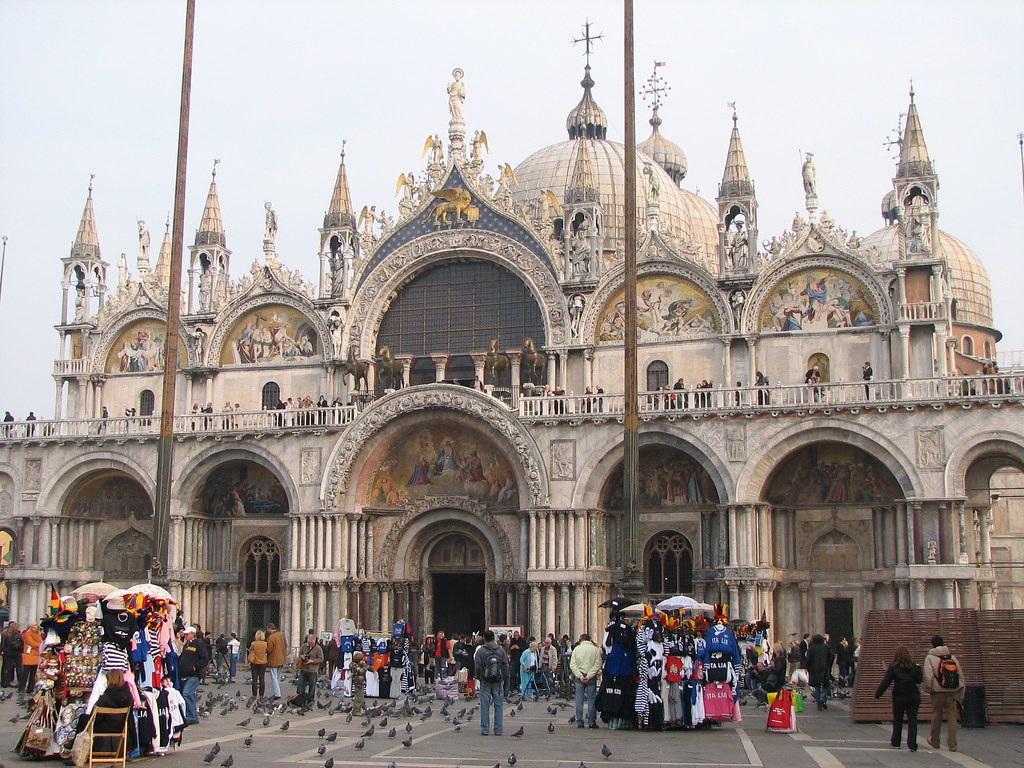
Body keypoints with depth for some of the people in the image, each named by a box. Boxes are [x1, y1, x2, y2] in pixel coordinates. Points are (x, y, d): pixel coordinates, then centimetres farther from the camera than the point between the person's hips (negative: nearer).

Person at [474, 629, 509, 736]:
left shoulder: (480, 650, -6)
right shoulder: (501, 650, 1)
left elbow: (477, 667, -4)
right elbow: (506, 666, 5)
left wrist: (478, 679, 10)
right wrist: (504, 678, 15)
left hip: (485, 682, -1)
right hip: (498, 682, 2)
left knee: (485, 706, 3)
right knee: (498, 705, 6)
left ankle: (484, 729, 3)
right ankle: (498, 730, 5)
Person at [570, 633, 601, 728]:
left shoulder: (576, 649, 4)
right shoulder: (595, 649, 0)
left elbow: (572, 664, -3)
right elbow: (597, 665, -8)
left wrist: (580, 676, -7)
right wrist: (589, 676, -10)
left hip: (579, 677, 1)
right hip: (592, 677, -1)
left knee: (579, 699, 5)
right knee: (591, 699, 4)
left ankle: (579, 722, 4)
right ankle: (591, 722, 3)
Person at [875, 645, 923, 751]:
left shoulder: (893, 667, -7)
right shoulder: (913, 666, -3)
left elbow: (886, 682, -10)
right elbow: (919, 680, 2)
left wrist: (878, 694, -6)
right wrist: (918, 670, 16)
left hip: (899, 697, -1)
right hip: (913, 696, 1)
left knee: (897, 720, 15)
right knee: (912, 720, 0)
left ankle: (895, 742, 25)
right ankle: (912, 745, -7)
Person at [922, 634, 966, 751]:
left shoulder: (930, 658, -5)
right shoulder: (953, 657, 7)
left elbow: (928, 677, -15)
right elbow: (961, 677, 9)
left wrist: (928, 689, 2)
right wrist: (960, 696, 15)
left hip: (938, 692, -2)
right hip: (953, 692, 3)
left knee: (936, 716, 12)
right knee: (952, 717, 5)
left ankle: (935, 741, 26)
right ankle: (952, 744, 0)